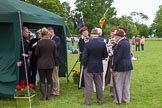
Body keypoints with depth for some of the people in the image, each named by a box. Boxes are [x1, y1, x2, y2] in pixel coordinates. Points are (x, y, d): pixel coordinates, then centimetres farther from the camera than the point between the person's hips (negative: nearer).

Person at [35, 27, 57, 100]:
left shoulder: (39, 42, -14)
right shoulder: (52, 42, -5)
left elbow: (36, 54, -6)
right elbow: (55, 54, 3)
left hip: (41, 64, -2)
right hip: (50, 64, 3)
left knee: (42, 80, 7)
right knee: (49, 80, 12)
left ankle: (43, 96, 8)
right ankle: (48, 96, 16)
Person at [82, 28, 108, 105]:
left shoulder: (88, 44, -16)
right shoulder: (103, 44, -7)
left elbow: (84, 57, -13)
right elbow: (105, 55, 2)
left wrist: (84, 65, 2)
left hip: (89, 67, -3)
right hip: (99, 67, 3)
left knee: (88, 85, 6)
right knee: (99, 85, 13)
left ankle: (87, 101, 10)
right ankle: (100, 100, 21)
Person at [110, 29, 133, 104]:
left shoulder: (120, 44, -19)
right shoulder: (126, 42, 9)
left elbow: (117, 57, -21)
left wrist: (112, 68, -14)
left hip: (120, 66, -9)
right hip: (128, 65, 9)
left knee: (118, 84, 3)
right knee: (126, 83, 15)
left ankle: (118, 100, 11)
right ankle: (126, 99, 24)